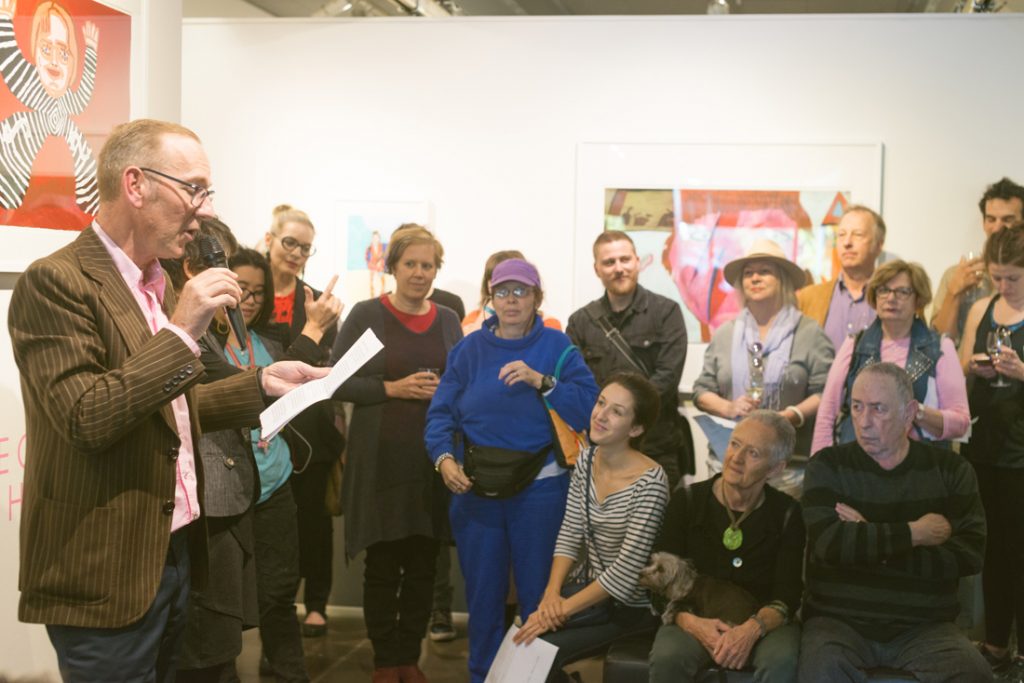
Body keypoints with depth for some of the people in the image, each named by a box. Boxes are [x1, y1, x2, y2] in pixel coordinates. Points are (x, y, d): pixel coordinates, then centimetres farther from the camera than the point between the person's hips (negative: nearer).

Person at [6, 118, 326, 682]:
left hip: (174, 553, 9)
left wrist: (262, 383, 7)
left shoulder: (158, 283, 13)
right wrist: (181, 333, -23)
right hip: (106, 575, -9)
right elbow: (84, 419, -24)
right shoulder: (56, 281, -15)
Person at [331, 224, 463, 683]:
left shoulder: (448, 321, 10)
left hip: (433, 460, 3)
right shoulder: (366, 315, -2)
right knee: (382, 566, 5)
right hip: (381, 460, -3)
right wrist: (393, 389, -16)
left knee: (423, 566, 9)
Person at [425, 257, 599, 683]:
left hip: (539, 488, -2)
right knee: (482, 591, 11)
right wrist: (444, 458, -16)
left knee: (538, 593, 6)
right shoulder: (469, 349, 6)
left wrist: (541, 381, -22)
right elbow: (441, 412, 0)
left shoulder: (557, 347, -1)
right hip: (474, 487, 2)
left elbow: (588, 408, -12)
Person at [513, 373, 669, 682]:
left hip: (630, 608, -6)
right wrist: (552, 592, -15)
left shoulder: (650, 482, -23)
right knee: (521, 638, -11)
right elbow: (569, 534, 0)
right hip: (588, 588, 6)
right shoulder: (586, 460, -2)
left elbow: (627, 570, -23)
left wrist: (564, 608, -20)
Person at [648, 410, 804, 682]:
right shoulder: (687, 501, 0)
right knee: (667, 658, -33)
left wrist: (753, 629, -24)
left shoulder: (787, 514, 1)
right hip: (696, 620, 0)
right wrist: (691, 623, -21)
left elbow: (787, 595, -4)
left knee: (782, 661, -34)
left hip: (762, 622, 0)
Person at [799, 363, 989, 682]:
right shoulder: (828, 466, 2)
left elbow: (968, 556, -8)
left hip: (925, 625, 2)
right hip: (840, 619, -2)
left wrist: (866, 542, -13)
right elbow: (827, 543, -16)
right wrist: (915, 533, -10)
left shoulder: (951, 470, 6)